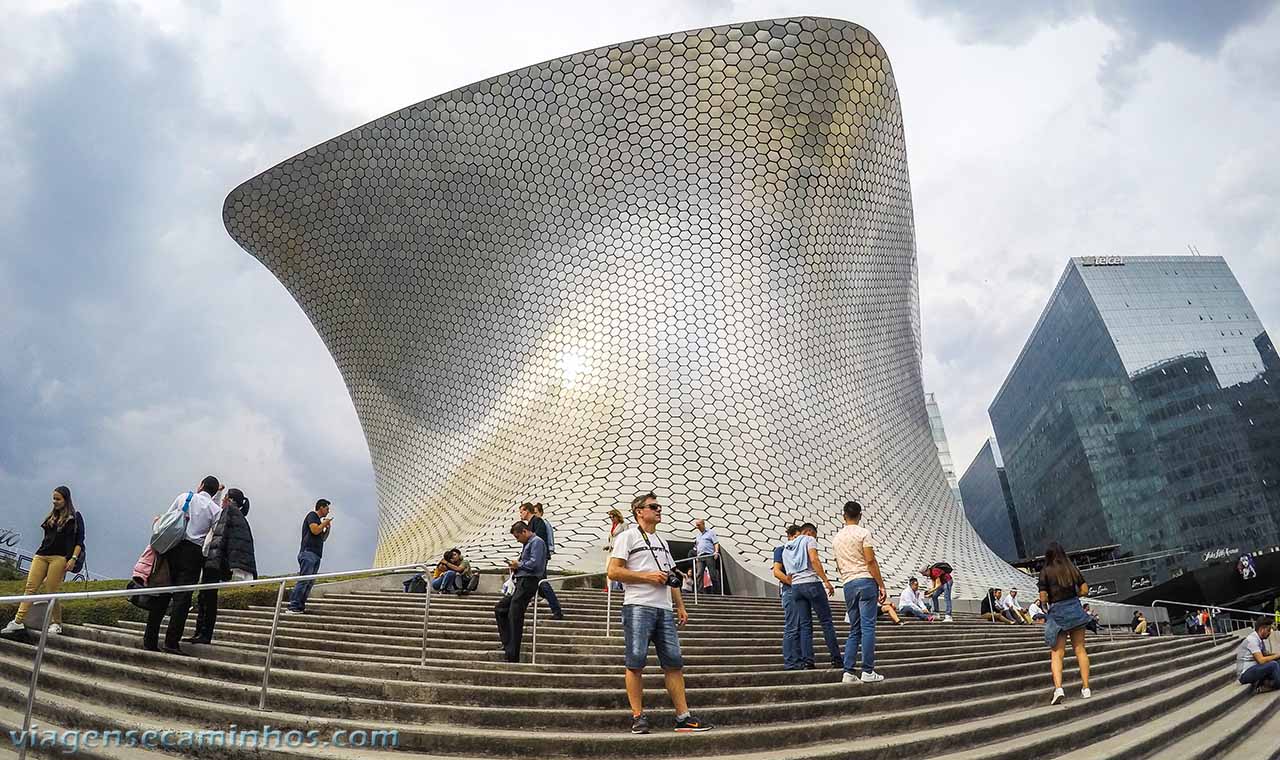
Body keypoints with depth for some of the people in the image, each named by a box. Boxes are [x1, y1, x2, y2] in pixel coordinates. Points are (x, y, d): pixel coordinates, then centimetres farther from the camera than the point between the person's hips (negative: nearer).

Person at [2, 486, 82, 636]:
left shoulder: (74, 518, 3)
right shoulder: (51, 517, 21)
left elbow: (79, 541, -2)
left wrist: (73, 558, -11)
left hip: (59, 557, -6)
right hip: (41, 555, 6)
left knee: (51, 591, -7)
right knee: (30, 587, -4)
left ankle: (56, 624, 3)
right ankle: (18, 621, -5)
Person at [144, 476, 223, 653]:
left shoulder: (183, 497, 11)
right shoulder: (216, 509, 5)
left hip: (172, 547, 3)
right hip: (193, 552, -3)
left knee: (162, 594, 8)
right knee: (182, 597, -3)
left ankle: (150, 640, 12)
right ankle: (171, 642, -8)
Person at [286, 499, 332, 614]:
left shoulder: (318, 520, 25)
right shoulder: (312, 515, 0)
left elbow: (323, 538, 30)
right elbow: (315, 530, -16)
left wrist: (328, 527, 16)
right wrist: (324, 523, -1)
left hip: (316, 555, 9)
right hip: (308, 552, -9)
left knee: (310, 582, 2)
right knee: (303, 580, -16)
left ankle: (300, 606, 1)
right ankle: (293, 607, -19)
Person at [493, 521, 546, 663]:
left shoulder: (536, 542, -9)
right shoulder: (527, 544, 21)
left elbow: (535, 563, -21)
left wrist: (519, 565, -7)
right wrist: (515, 566, 6)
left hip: (529, 582, -11)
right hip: (520, 583, 11)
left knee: (515, 617, -9)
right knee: (500, 609, 14)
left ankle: (512, 657, -5)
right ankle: (507, 644, 15)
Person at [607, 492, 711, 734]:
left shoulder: (662, 542, 24)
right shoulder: (627, 537, 2)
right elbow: (613, 571, -8)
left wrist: (680, 606, 17)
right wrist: (648, 576, -11)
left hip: (664, 609, 6)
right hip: (638, 607, -6)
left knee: (674, 662, 2)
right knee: (636, 662, -5)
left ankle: (683, 717, 6)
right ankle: (638, 716, 4)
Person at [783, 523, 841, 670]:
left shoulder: (786, 549, 24)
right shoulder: (809, 540, 4)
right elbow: (814, 560, -12)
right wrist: (826, 580, -15)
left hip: (795, 586, 6)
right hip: (811, 583, -6)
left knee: (804, 625, 5)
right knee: (826, 622, 1)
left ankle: (807, 660, -2)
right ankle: (836, 659, 3)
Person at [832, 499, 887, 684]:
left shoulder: (836, 538, 14)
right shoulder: (863, 533, -4)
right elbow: (871, 561, -10)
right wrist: (881, 585, -7)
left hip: (848, 585, 5)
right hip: (866, 581, -5)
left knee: (854, 630, 10)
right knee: (868, 627, -4)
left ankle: (849, 672, 4)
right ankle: (868, 672, -4)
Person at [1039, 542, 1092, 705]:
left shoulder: (1045, 572, -6)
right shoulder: (1072, 568, 3)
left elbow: (1043, 599, -9)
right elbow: (1085, 590, 4)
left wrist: (1044, 602, 12)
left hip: (1057, 612, -3)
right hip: (1075, 608, 3)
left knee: (1056, 653, -1)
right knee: (1080, 649, 12)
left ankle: (1058, 688, -17)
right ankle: (1086, 688, 15)